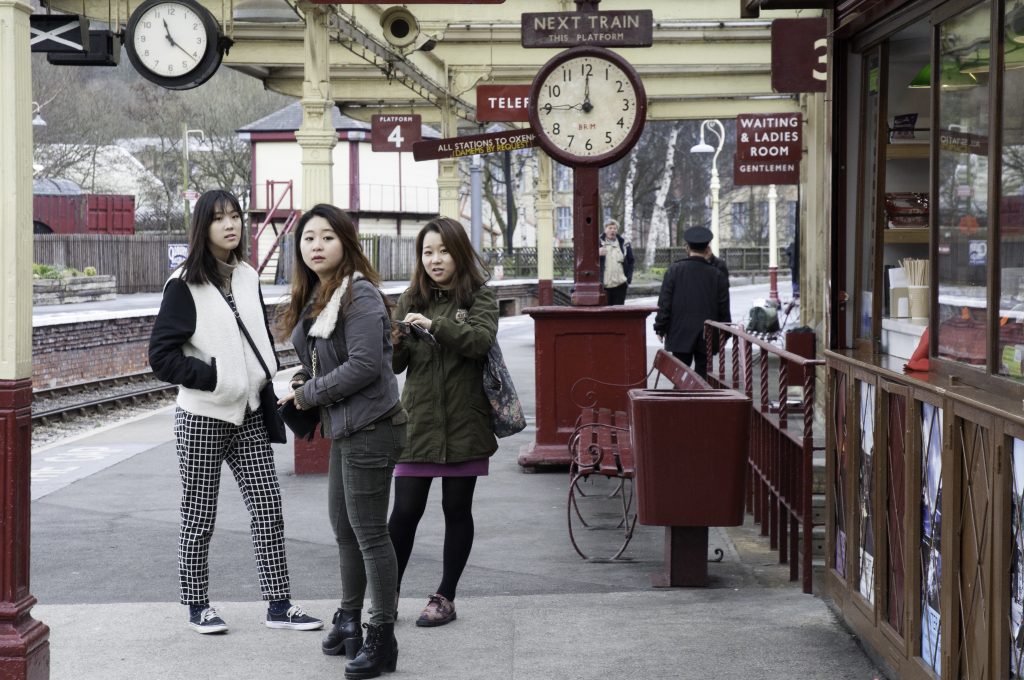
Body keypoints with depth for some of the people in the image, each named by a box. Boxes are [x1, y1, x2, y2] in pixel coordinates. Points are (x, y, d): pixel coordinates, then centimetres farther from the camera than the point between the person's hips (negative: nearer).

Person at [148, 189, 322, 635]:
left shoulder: (248, 278, 9)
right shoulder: (185, 284, -9)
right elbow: (161, 354, -11)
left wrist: (272, 382, 6)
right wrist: (212, 378, -17)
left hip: (249, 414, 5)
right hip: (203, 417, -5)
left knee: (268, 507, 2)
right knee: (199, 515, 5)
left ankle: (278, 604, 8)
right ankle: (197, 606, 17)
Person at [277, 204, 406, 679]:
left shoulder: (360, 295, -16)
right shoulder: (314, 297, 12)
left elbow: (365, 365, -24)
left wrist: (310, 393, -14)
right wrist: (302, 383, 3)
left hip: (369, 428, -10)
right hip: (343, 428, 10)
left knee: (369, 532, -3)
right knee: (343, 526, 19)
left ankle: (382, 638, 6)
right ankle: (350, 620, 33)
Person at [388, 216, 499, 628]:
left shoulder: (479, 297, 1)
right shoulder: (412, 300, 9)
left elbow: (482, 339, -18)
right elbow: (396, 365, 7)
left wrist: (435, 325, -30)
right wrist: (393, 344, -16)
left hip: (464, 423, -2)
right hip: (418, 421, 2)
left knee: (457, 510, 7)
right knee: (404, 511, -2)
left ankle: (446, 597, 18)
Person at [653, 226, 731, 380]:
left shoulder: (674, 270, -5)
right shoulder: (717, 275, -2)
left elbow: (664, 303, -5)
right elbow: (724, 308, 2)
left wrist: (660, 328, 2)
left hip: (680, 334, -1)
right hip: (707, 336, 1)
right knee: (702, 373, 6)